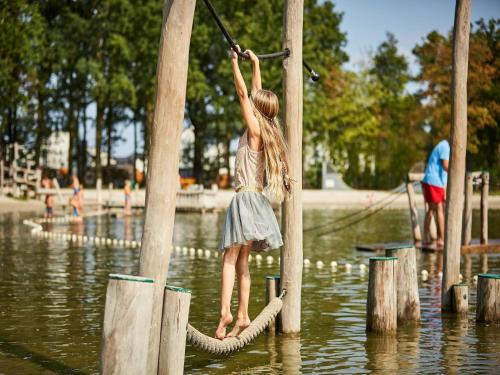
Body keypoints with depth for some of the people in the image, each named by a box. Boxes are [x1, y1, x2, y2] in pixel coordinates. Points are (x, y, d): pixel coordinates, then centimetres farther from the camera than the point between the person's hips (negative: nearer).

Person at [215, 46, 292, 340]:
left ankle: (225, 313, -26)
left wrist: (236, 62, -1)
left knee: (230, 257, -15)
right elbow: (256, 94, 23)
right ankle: (242, 316, 11)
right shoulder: (268, 130, 12)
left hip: (246, 197, -9)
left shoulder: (255, 129, -8)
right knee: (241, 261, 10)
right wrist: (255, 64, 30)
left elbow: (243, 93, -8)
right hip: (255, 197, 9)